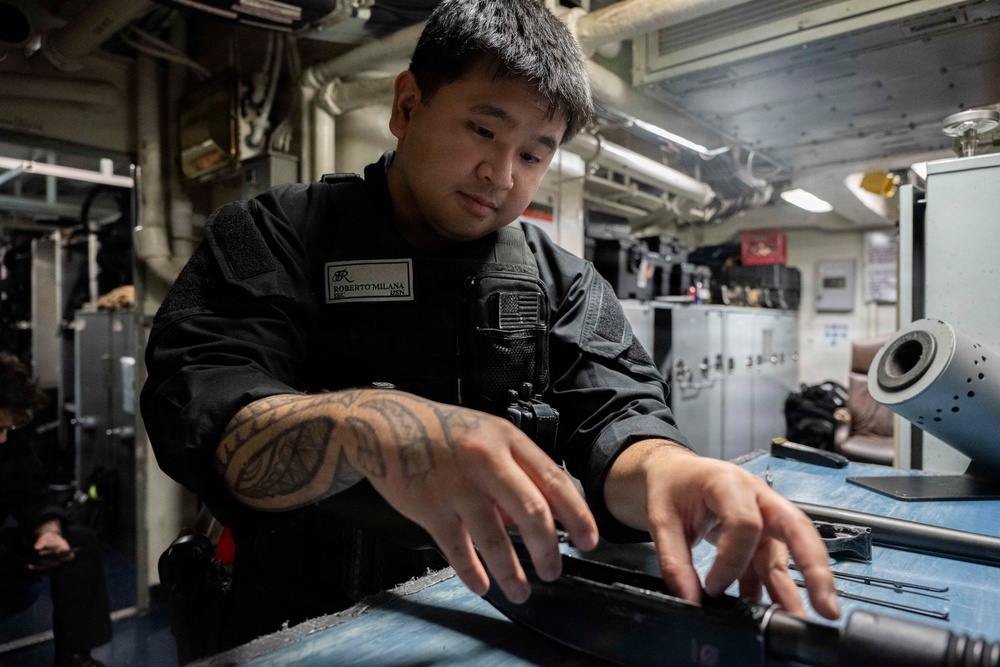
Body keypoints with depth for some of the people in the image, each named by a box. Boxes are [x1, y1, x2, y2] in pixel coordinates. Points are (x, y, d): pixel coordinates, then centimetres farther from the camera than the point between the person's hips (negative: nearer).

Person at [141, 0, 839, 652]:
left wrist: (664, 468, -33)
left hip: (515, 624, 4)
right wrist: (362, 424, -41)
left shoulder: (563, 279, 2)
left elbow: (614, 413, -10)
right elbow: (199, 415, -20)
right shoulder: (272, 238, -7)